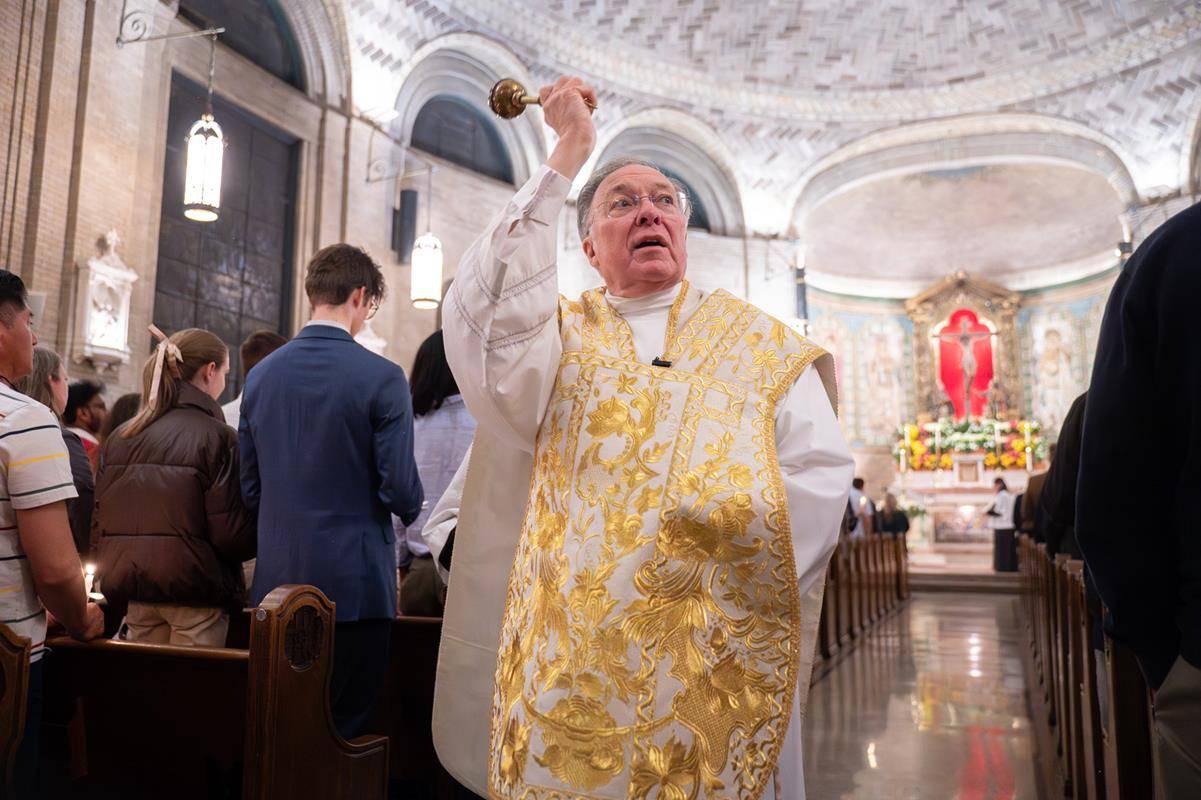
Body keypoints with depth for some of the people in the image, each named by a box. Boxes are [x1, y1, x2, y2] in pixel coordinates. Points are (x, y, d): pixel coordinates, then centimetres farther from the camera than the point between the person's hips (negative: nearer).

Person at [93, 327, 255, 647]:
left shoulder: (119, 437, 5)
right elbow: (232, 534, -16)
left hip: (136, 595, 6)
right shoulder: (216, 436, -13)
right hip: (195, 592, -6)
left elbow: (101, 522, 10)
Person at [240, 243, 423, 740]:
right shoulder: (382, 377, -13)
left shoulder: (260, 374, 4)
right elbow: (401, 490, -14)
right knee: (346, 728, 6)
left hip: (277, 582, 6)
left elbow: (249, 488, 9)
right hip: (355, 583, -5)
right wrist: (410, 507, 8)